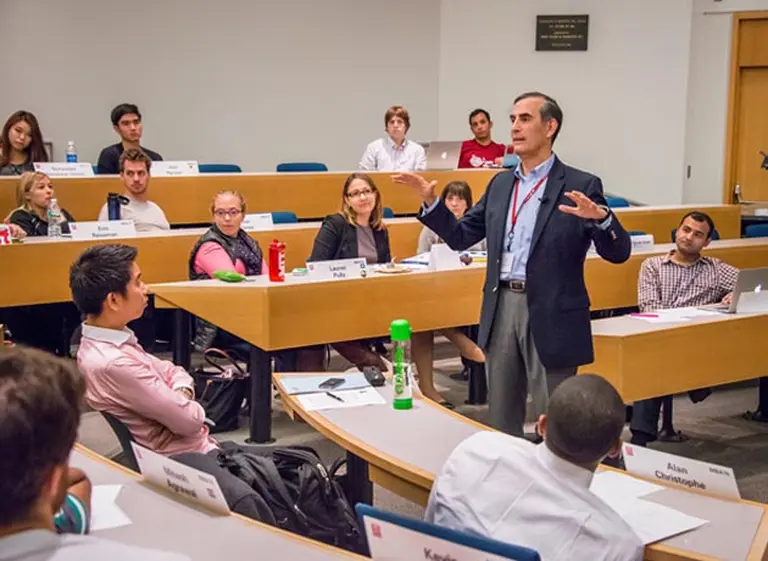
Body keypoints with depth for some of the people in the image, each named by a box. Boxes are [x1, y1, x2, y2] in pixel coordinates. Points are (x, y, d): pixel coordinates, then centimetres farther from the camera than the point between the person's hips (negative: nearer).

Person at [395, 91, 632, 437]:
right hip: (502, 308, 6)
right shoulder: (500, 184, 11)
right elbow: (461, 237, 15)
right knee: (501, 420, 16)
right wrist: (430, 202, 2)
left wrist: (600, 218, -31)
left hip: (550, 315, -6)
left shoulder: (581, 186, -6)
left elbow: (618, 253, -11)